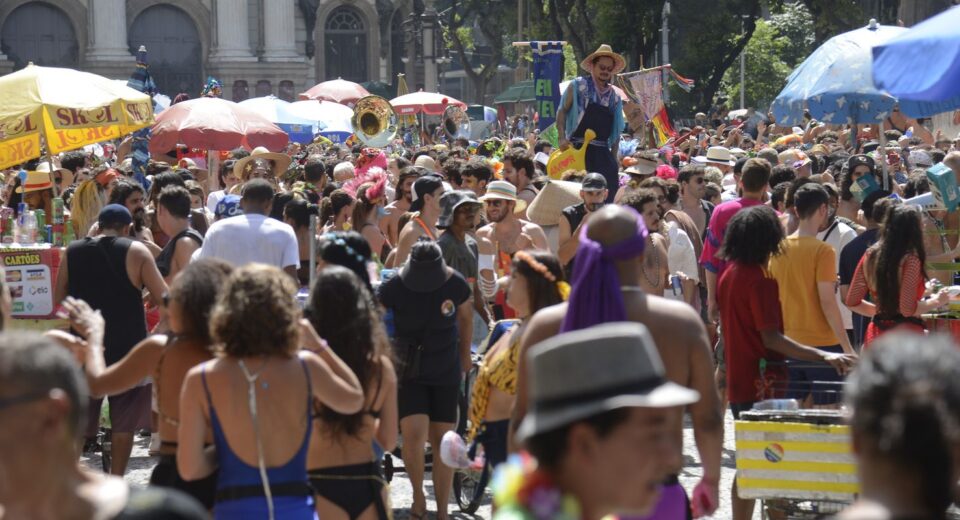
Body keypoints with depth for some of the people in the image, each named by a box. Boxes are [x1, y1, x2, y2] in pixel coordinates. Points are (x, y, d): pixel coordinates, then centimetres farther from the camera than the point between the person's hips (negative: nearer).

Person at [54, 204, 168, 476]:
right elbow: (163, 298, -8)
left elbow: (58, 298, 9)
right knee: (125, 418, 9)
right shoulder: (136, 252, -7)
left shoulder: (72, 252, 2)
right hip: (126, 345, -3)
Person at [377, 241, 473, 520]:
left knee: (443, 440, 3)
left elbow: (465, 318, 9)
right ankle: (418, 495, 7)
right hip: (408, 372, -2)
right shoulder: (393, 288, -16)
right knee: (414, 434, -19)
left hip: (446, 373, 2)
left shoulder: (455, 285, -10)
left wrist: (465, 356, 18)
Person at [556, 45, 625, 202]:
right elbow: (562, 111, -1)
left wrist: (614, 158, 11)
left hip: (603, 153, 4)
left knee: (608, 194, 0)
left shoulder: (614, 97, 14)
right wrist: (562, 138, -13)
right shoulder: (578, 86, 2)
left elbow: (616, 130, 16)